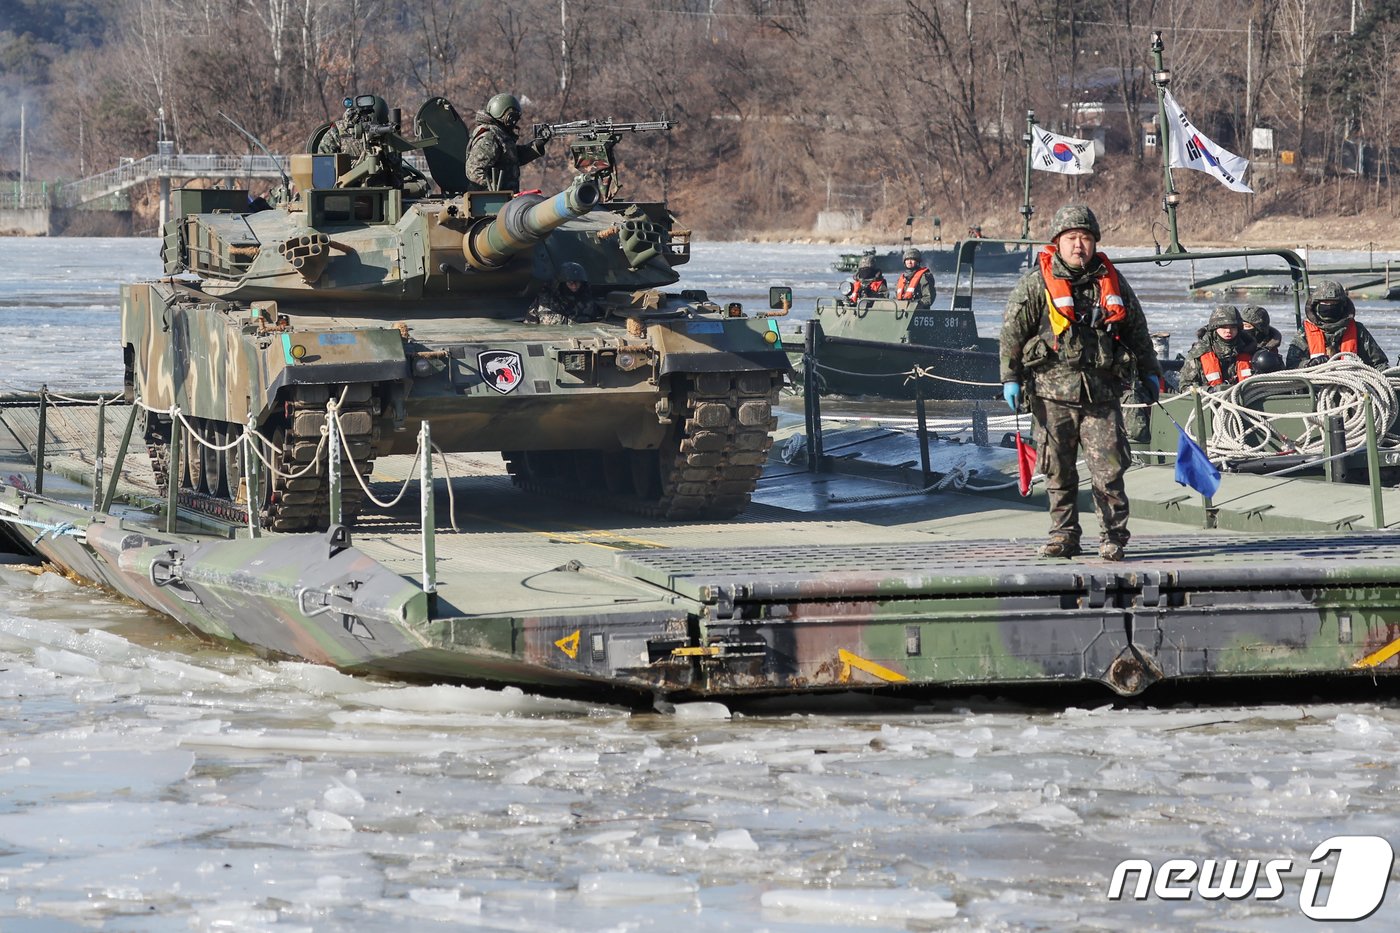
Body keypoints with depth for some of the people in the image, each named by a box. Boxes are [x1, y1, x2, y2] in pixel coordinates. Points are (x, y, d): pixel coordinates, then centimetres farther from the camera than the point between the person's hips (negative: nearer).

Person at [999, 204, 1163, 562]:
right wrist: (1010, 378, -2)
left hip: (1102, 393, 1)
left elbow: (1137, 330, 21)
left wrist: (1149, 373, 24)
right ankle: (1064, 535, 15)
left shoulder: (1111, 281, 11)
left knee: (1109, 469, -5)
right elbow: (1012, 332, 2)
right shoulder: (1036, 283, 1)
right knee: (1058, 471, 4)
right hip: (1053, 392, -1)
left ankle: (1113, 537, 4)